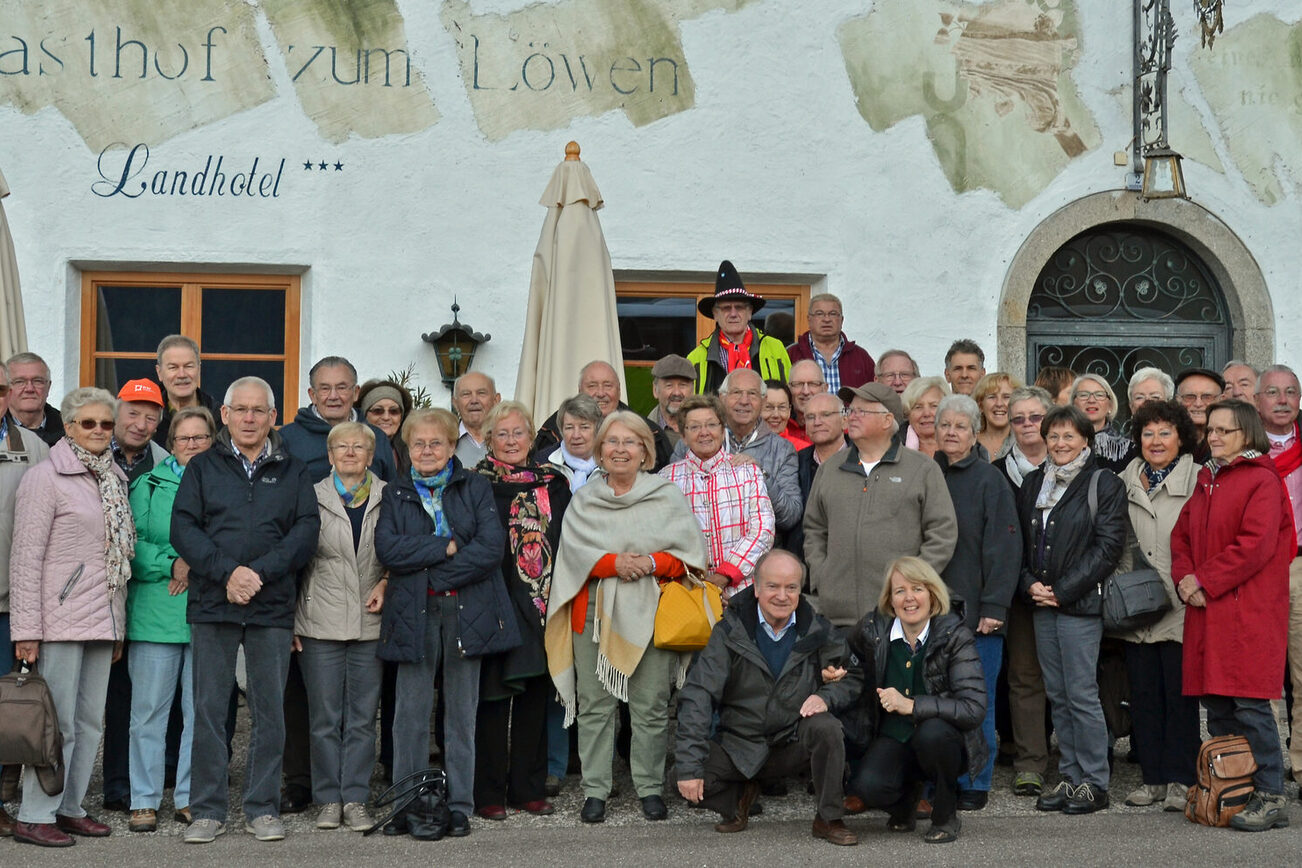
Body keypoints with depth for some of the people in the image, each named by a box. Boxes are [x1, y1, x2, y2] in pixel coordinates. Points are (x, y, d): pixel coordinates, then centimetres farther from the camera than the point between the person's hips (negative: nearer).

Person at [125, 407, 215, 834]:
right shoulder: (149, 485, 8)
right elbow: (132, 543, 1)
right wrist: (172, 564, -13)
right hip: (156, 615, -1)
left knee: (202, 711, 5)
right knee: (149, 710, 1)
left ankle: (190, 797, 15)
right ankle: (144, 801, 9)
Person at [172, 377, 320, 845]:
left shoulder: (293, 472, 11)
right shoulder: (202, 468, 9)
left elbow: (307, 530, 0)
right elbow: (183, 529, -1)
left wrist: (260, 572, -13)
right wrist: (227, 571, -14)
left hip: (272, 608, 1)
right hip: (212, 606, 0)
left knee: (270, 710, 3)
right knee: (209, 709, 1)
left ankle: (262, 808, 13)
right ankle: (207, 810, 10)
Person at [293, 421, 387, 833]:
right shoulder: (313, 497, 3)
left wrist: (386, 583, -4)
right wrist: (291, 619, 1)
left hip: (371, 624, 1)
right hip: (320, 624, -1)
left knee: (362, 717, 5)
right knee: (325, 717, 3)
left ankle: (355, 799, 12)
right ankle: (330, 799, 13)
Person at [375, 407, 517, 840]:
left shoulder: (476, 488, 7)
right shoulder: (395, 495, 10)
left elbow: (491, 548, -6)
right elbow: (387, 549, -7)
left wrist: (434, 573, -10)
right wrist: (447, 547, -11)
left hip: (466, 611, 0)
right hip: (413, 614, 1)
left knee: (461, 712, 5)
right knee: (411, 712, 0)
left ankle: (459, 805, 12)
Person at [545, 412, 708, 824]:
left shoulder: (667, 496, 8)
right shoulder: (583, 500, 12)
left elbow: (689, 552, 1)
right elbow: (573, 551, 1)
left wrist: (649, 563, -15)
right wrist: (613, 563, -15)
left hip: (649, 611, -1)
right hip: (594, 612, 1)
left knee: (651, 706, -1)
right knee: (595, 705, 1)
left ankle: (650, 788, 10)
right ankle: (595, 790, 8)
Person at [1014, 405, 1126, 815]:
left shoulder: (1104, 484, -4)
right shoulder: (1033, 484, 14)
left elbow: (1107, 547, -10)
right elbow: (1020, 540, 16)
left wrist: (1062, 591, -12)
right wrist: (1030, 584, -2)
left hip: (1080, 603, -6)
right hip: (1042, 603, 6)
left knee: (1081, 694, -6)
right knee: (1057, 695, 8)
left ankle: (1094, 783, 2)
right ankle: (1070, 777, 16)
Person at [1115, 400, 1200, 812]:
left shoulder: (1199, 480, 0)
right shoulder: (1124, 483, 14)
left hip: (1180, 607, -4)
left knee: (1180, 694, 0)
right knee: (1144, 694, 7)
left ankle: (1179, 780, 7)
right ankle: (1152, 777, 15)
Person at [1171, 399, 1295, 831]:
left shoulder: (1262, 480, -6)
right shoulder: (1207, 480, 19)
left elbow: (1255, 544, -15)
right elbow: (1181, 535, 18)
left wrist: (1206, 582, -14)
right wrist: (1185, 577, -1)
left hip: (1248, 613, -7)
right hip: (1206, 612, 7)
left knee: (1250, 706, -9)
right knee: (1217, 707, 8)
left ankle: (1271, 798, -2)